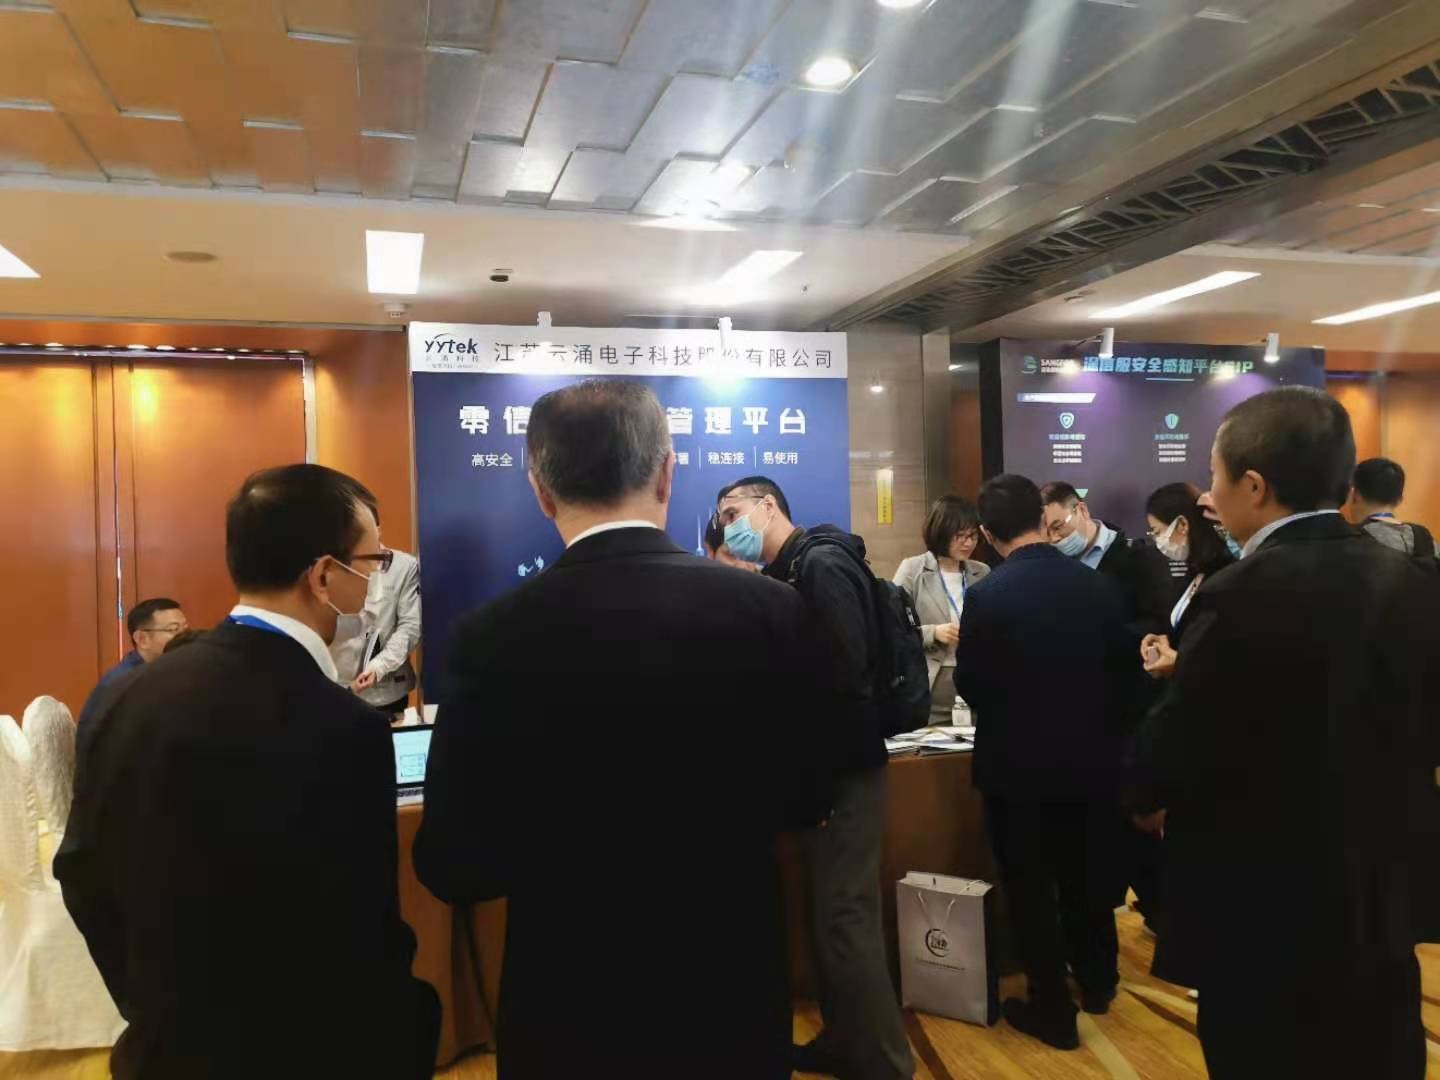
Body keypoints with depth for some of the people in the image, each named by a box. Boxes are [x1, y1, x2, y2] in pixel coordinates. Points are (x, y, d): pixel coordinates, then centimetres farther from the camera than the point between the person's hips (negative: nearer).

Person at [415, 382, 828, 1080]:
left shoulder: (493, 637, -19)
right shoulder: (772, 609, -14)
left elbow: (452, 867, -11)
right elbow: (807, 800, -1)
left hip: (572, 1007, -1)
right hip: (734, 994, 2)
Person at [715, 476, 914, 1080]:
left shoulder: (820, 565, -17)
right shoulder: (788, 573, 12)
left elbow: (845, 671, -25)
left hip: (844, 766, -9)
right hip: (824, 765, 9)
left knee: (845, 918, -2)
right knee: (832, 913, 17)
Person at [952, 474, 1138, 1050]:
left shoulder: (985, 596, -18)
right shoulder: (1098, 585, -7)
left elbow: (969, 685, -9)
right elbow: (1124, 668, 2)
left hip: (1018, 764, -4)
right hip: (1092, 757, 5)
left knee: (1030, 888, 11)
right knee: (1087, 876, 23)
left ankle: (1054, 1009, 20)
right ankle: (1097, 981, 41)